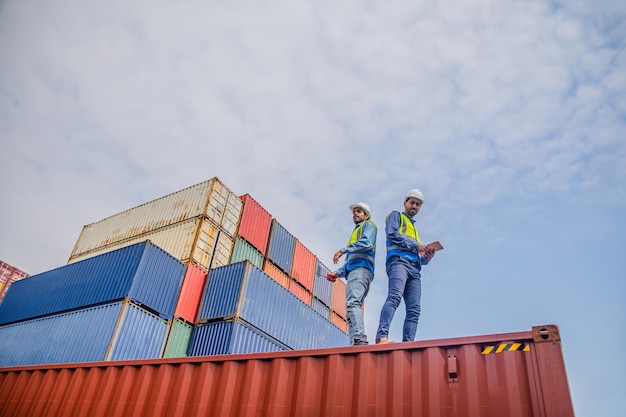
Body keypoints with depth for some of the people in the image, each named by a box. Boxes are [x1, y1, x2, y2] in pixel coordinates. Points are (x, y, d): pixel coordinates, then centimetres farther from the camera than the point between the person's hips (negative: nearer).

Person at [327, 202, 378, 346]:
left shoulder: (369, 225, 14)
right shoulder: (356, 232, 38)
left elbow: (367, 243, -10)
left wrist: (343, 250, -9)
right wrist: (338, 273, 21)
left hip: (361, 269, -9)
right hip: (353, 271, 9)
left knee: (353, 302, -28)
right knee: (352, 306, -5)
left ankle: (360, 340, -42)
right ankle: (354, 345, -16)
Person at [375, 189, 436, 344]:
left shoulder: (414, 228, 38)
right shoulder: (396, 216, 19)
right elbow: (392, 234, -3)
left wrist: (426, 257, 10)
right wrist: (416, 245, -3)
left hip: (414, 268, 7)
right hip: (399, 260, -7)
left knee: (414, 309, -9)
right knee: (395, 296, -30)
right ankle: (382, 337, -42)